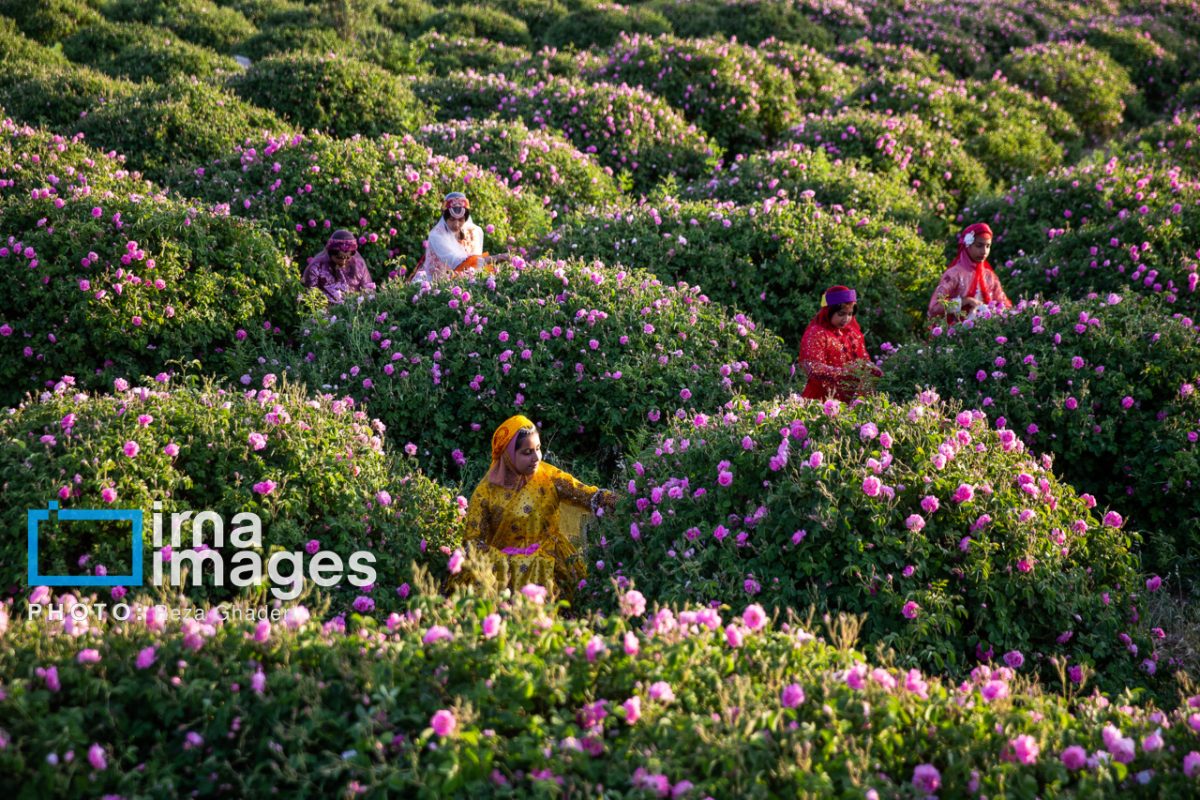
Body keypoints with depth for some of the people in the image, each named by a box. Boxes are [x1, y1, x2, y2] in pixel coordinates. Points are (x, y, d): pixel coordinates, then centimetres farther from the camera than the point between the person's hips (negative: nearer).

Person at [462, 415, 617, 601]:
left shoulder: (548, 476, -1)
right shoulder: (486, 493, -7)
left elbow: (588, 495, -8)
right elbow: (472, 540, -6)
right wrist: (500, 563, -22)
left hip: (547, 565, 2)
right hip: (506, 571, -1)